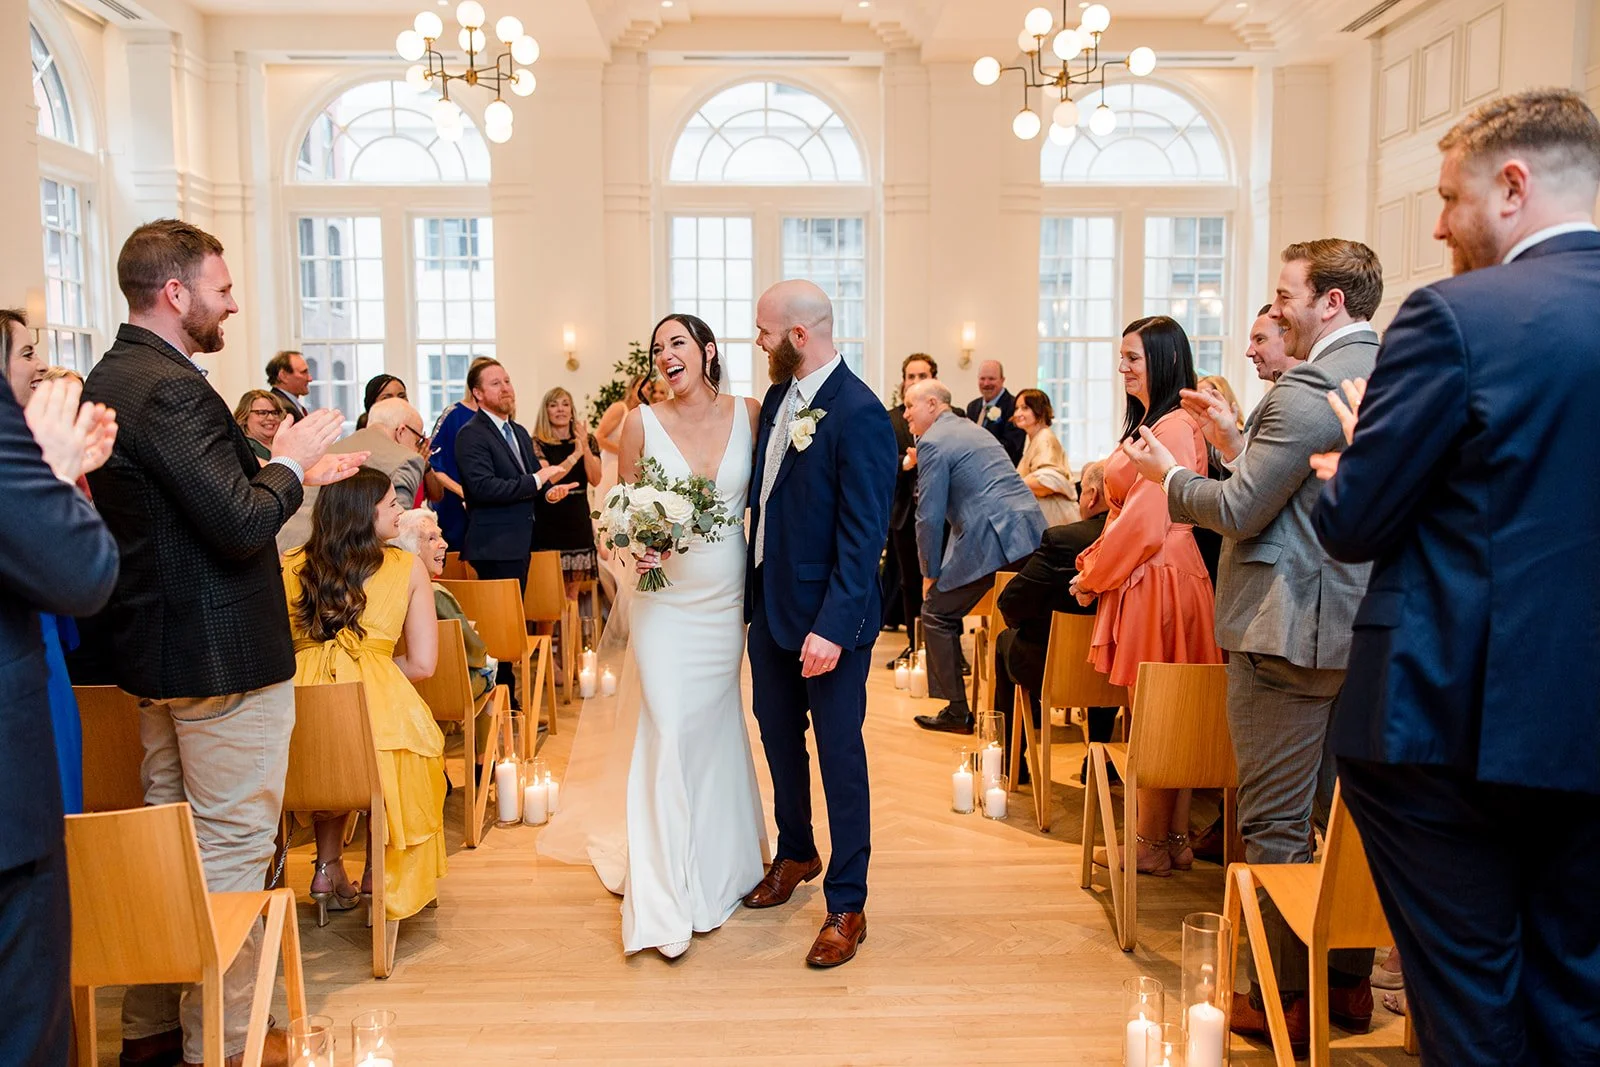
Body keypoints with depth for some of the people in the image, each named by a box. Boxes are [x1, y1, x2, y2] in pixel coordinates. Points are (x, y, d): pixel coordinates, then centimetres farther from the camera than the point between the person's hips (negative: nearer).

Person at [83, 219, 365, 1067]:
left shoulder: (109, 379, 10)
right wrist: (290, 463, -9)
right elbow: (241, 527, -25)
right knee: (232, 846, 2)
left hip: (155, 648, 10)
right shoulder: (171, 389, -21)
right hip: (220, 655, -10)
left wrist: (288, 473, 12)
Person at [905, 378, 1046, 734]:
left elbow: (930, 515, -8)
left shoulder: (933, 442, -4)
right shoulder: (973, 430, 24)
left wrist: (930, 573, 1)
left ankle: (957, 712, 6)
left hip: (990, 538, -8)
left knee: (937, 614, 5)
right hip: (1032, 532, 9)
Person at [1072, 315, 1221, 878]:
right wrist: (1096, 566, 11)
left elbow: (1147, 520, -17)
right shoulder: (1149, 422, 18)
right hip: (1140, 578, 10)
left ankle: (1153, 845, 11)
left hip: (1159, 580, -10)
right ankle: (1175, 838, 21)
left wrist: (1093, 575, -7)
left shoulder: (1175, 427, -15)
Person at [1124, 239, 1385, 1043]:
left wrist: (1168, 474, -1)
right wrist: (1237, 436, 16)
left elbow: (1241, 511, -17)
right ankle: (1350, 982, 31)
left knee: (1275, 825, 2)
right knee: (1343, 813, 18)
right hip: (1363, 626, 10)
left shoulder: (1307, 388, -18)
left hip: (1289, 630, -9)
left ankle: (1289, 1001, 13)